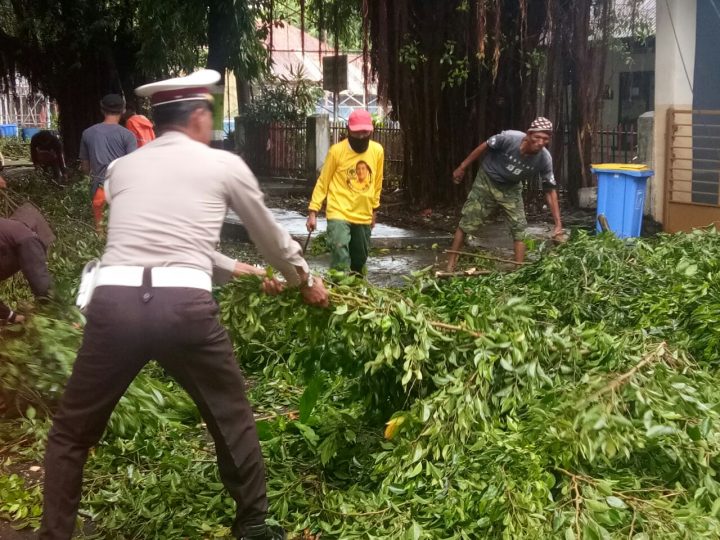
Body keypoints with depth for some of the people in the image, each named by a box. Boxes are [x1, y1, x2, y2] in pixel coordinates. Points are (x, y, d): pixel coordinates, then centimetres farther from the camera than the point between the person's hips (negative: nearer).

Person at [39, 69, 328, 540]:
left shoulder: (122, 168, 22)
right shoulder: (225, 165, 13)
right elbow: (270, 237, 26)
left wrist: (237, 270, 46)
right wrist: (305, 280, 45)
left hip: (114, 302, 2)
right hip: (184, 307, -2)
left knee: (72, 432, 21)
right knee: (233, 420, 21)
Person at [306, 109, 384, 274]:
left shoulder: (377, 151, 2)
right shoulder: (336, 150, -10)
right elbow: (323, 182, -4)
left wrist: (374, 209, 20)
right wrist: (313, 211, -8)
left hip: (363, 218, 5)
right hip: (339, 215, -4)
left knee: (359, 262, 13)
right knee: (340, 262, -20)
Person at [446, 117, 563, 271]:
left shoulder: (544, 159, -26)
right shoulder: (509, 138, -35)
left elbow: (550, 190, -15)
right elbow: (484, 147, -17)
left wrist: (558, 223, -19)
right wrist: (462, 167, -9)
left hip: (511, 188, 2)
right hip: (487, 181, -2)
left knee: (519, 228, -5)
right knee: (466, 222, 1)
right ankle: (450, 264, 12)